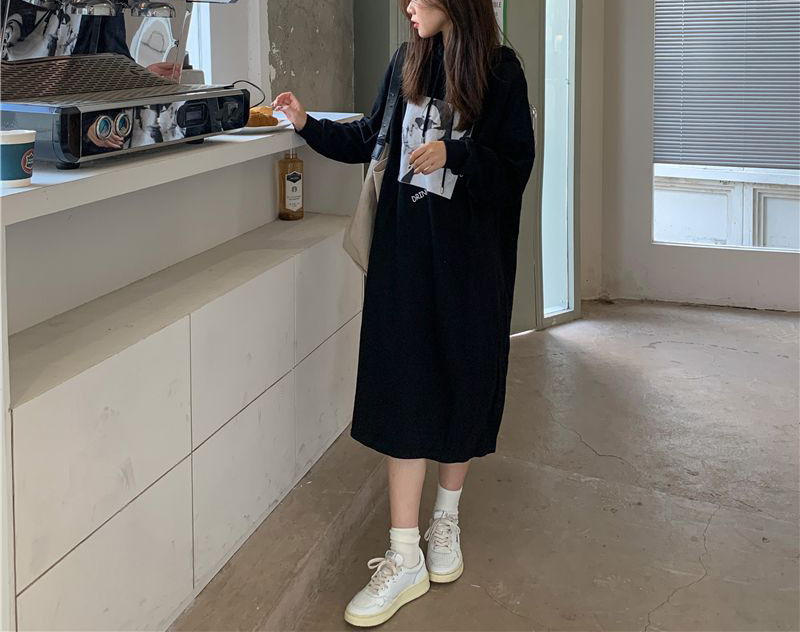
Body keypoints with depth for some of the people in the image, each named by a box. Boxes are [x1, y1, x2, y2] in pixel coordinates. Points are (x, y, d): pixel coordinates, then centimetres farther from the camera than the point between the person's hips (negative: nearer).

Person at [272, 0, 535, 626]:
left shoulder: (499, 69, -4)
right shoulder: (408, 63, 8)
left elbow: (515, 167, -7)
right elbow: (371, 139, 20)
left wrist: (454, 154, -21)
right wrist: (308, 124, 12)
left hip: (471, 255, -2)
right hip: (406, 249, 3)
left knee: (463, 383, 8)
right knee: (405, 386, -2)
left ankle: (447, 518, 31)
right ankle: (405, 558, 1)